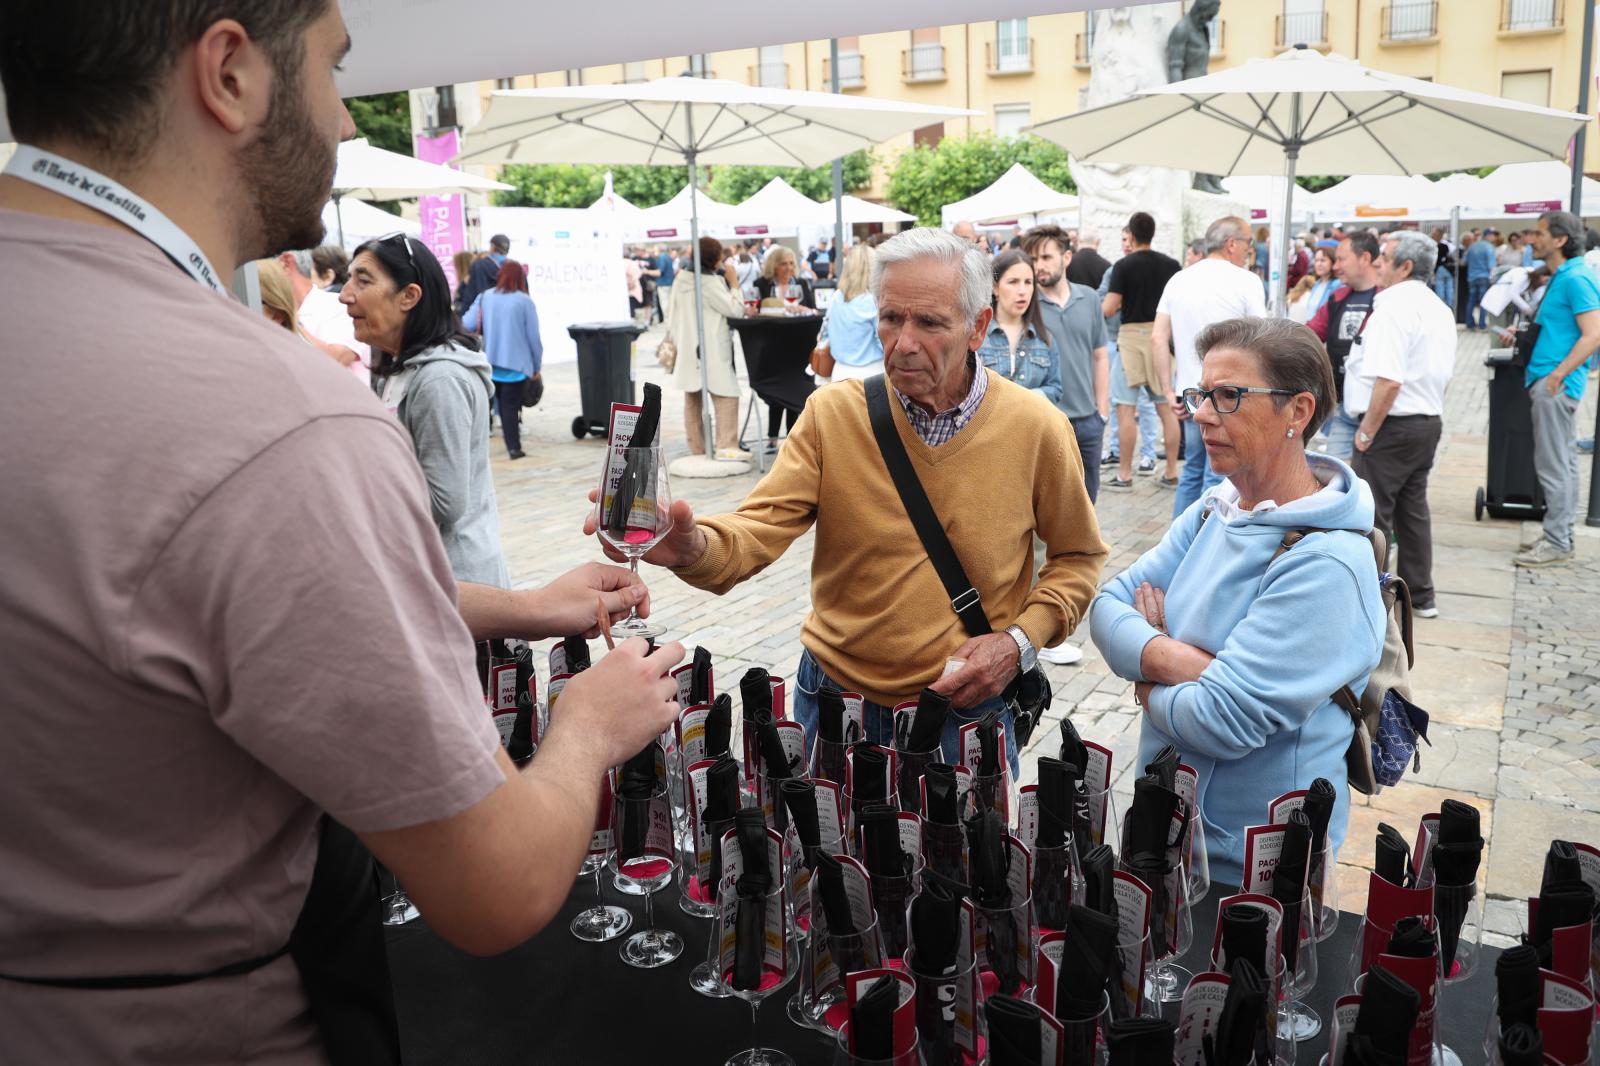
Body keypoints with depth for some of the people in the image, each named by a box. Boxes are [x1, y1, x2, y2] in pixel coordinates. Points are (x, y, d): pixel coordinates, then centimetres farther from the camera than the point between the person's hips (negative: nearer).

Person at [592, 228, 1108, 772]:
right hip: (836, 701, 1)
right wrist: (692, 547, -40)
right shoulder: (833, 414, -9)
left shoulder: (1036, 429, -9)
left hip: (968, 710, -1)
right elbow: (757, 533, -18)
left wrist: (1020, 639, -11)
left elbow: (1077, 556, 5)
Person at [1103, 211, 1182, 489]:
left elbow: (1108, 310, -11)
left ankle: (1125, 474, 2)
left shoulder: (1124, 266, -8)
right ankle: (1171, 473, 13)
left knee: (1125, 409, 1)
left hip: (1131, 336, -4)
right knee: (1166, 408, 9)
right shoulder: (1171, 265, 4)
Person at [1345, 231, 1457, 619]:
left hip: (1393, 426, -9)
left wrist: (1366, 431, -18)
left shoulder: (1394, 307, -18)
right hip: (1428, 422, 9)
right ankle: (1420, 596, 25)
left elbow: (1389, 381, -25)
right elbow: (1439, 373, 19)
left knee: (1373, 514, 0)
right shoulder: (1439, 309, 12)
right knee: (1413, 509, 17)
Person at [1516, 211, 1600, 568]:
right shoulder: (1560, 278, 15)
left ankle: (1557, 542, 1)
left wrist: (1558, 374, -24)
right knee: (1562, 462, 15)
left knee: (1554, 465, -5)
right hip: (1549, 381, 10)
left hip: (1556, 385, -10)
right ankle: (1561, 535, 23)